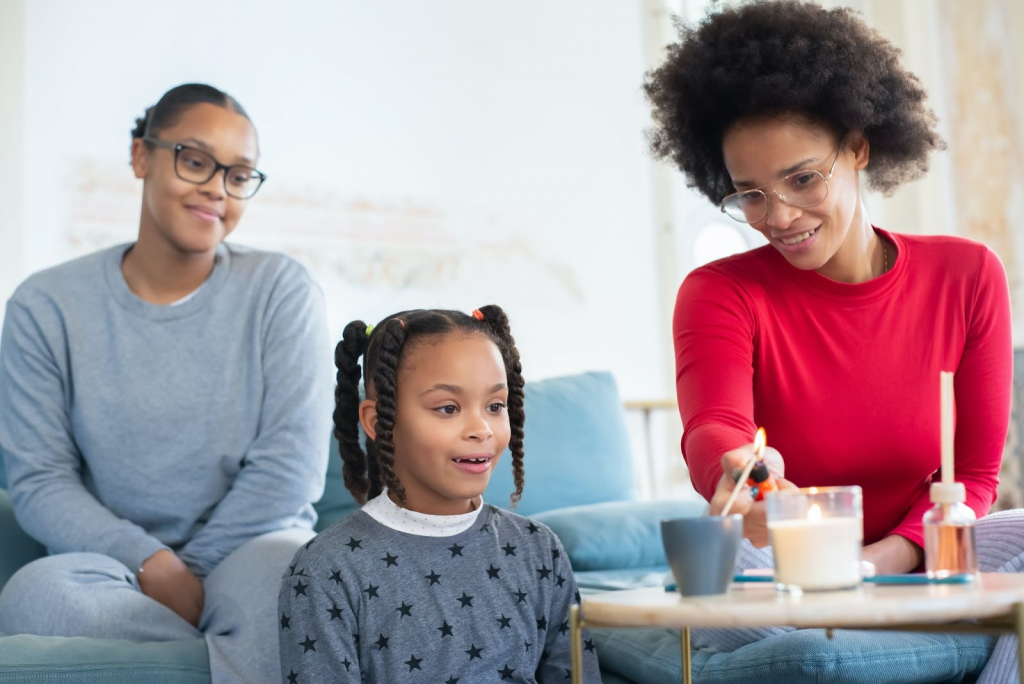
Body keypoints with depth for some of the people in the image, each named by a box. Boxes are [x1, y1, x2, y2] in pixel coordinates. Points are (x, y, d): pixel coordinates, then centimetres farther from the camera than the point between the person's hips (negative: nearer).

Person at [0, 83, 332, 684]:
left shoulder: (282, 291, 0)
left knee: (287, 570, -38)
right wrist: (153, 566, -17)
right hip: (110, 560, 3)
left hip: (251, 548, -2)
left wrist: (189, 571, -10)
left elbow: (291, 465, -7)